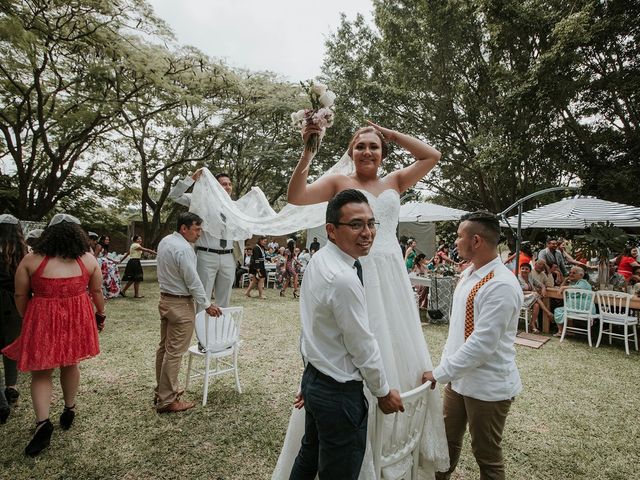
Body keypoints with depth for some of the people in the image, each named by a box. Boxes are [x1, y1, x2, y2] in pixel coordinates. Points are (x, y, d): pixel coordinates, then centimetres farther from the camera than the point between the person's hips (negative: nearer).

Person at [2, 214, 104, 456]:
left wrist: (26, 319, 15)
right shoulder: (88, 259, -3)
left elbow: (21, 295, -1)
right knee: (70, 365, 20)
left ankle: (43, 422, -1)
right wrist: (101, 313, 20)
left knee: (41, 372, 11)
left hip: (43, 322, -2)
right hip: (76, 320, 2)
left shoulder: (31, 260, -7)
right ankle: (69, 409, 31)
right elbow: (97, 291, 4)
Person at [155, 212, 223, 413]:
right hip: (180, 304, -10)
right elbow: (193, 281, -19)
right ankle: (167, 401, 7)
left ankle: (162, 391, 31)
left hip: (165, 299, 10)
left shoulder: (164, 241, 8)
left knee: (164, 347, 17)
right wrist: (207, 305, -11)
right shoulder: (184, 249, -22)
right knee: (174, 352, -2)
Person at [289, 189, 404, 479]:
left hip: (313, 379, 9)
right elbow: (363, 346, -19)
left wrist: (311, 378, 17)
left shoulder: (319, 261, 1)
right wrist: (383, 392, -3)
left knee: (308, 457, 28)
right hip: (339, 392, -9)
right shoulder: (343, 279, -29)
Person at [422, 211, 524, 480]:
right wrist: (445, 364, 11)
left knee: (486, 455, 14)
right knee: (448, 440, 23)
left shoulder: (501, 285, -24)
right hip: (458, 378, 8)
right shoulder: (467, 274, 4)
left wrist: (440, 373, -21)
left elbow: (483, 343, -27)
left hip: (488, 386, -8)